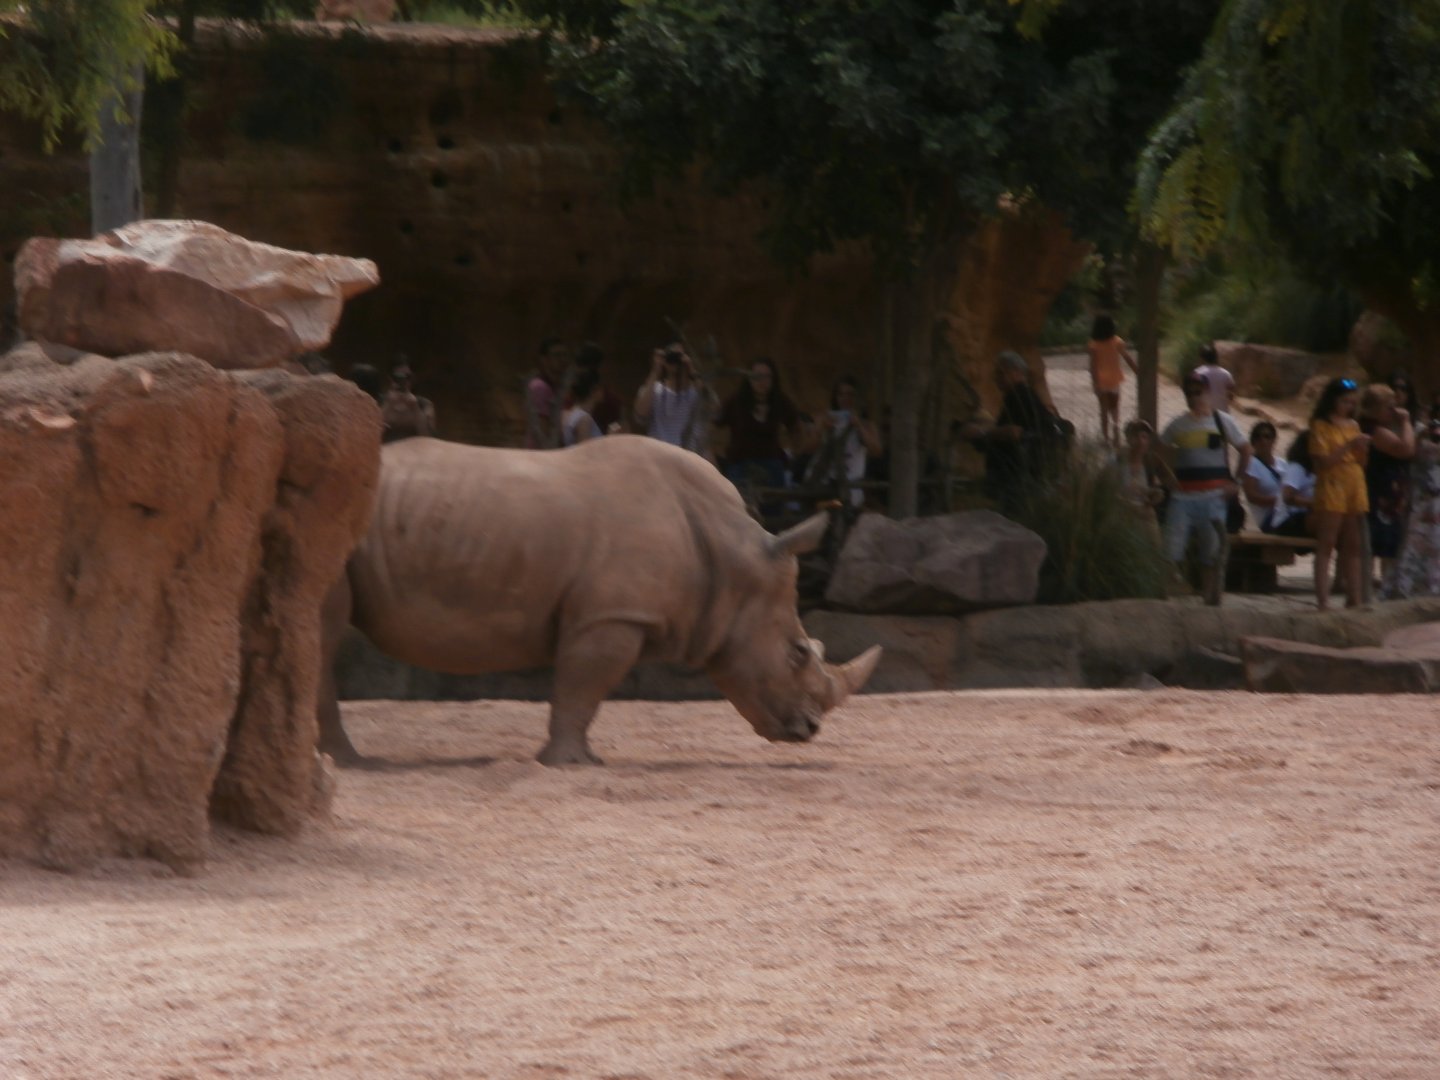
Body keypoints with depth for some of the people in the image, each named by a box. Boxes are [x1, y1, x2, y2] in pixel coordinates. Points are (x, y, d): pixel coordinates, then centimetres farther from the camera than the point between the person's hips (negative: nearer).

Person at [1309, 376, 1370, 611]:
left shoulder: (1353, 426, 16)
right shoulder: (1321, 425, -3)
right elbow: (1322, 461, -12)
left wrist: (1363, 448, -2)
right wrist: (1349, 445, -17)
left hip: (1355, 487, 6)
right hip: (1331, 488, -6)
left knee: (1353, 547, 6)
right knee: (1326, 546, -7)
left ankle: (1354, 599, 8)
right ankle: (1323, 601, -12)